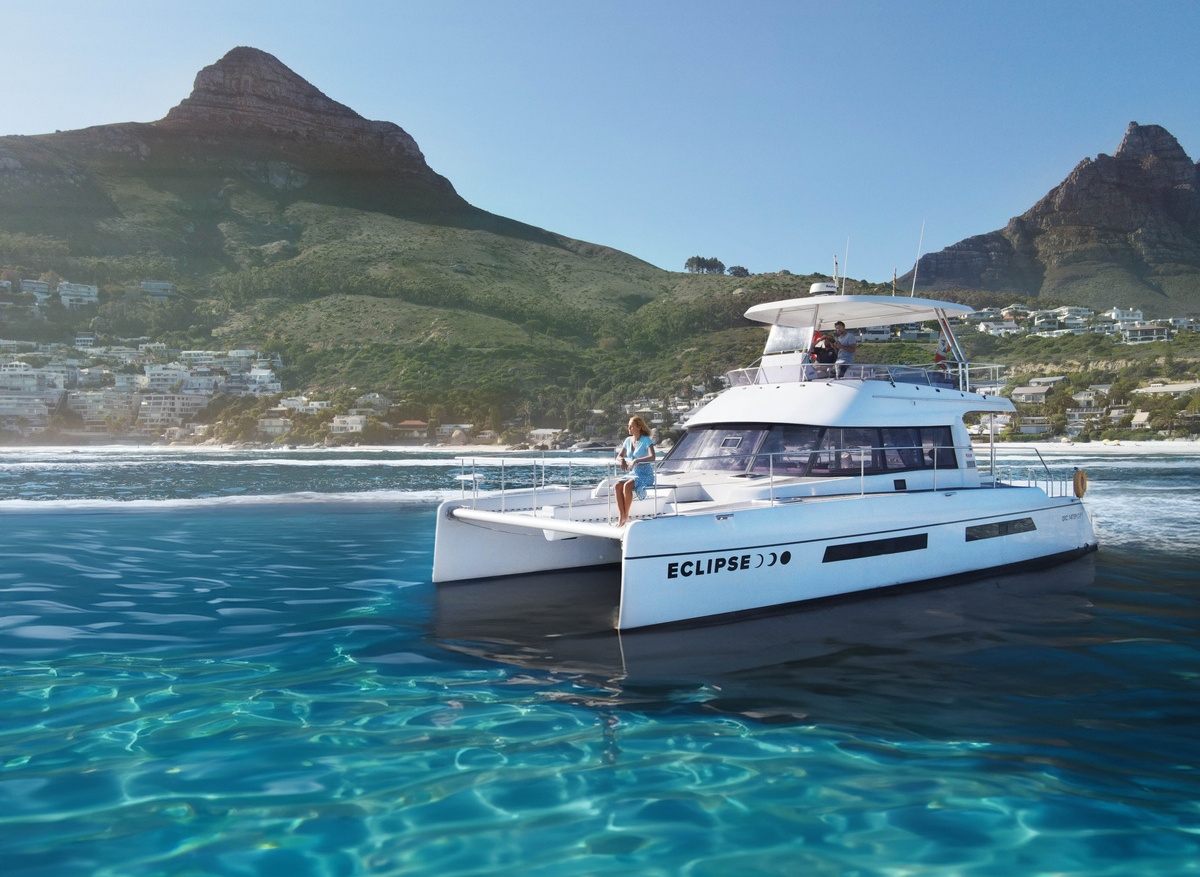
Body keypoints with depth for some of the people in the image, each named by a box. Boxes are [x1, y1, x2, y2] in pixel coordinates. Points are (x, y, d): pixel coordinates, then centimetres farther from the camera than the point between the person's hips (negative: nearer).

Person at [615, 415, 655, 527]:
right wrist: (622, 460, -4)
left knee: (627, 486, -33)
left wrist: (636, 461, -28)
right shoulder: (628, 441, 12)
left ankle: (626, 515, -20)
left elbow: (652, 457, -22)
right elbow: (619, 456, 20)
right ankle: (621, 516, -27)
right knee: (618, 485, -24)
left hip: (646, 475, -6)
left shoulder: (646, 440, -8)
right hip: (633, 475, 6)